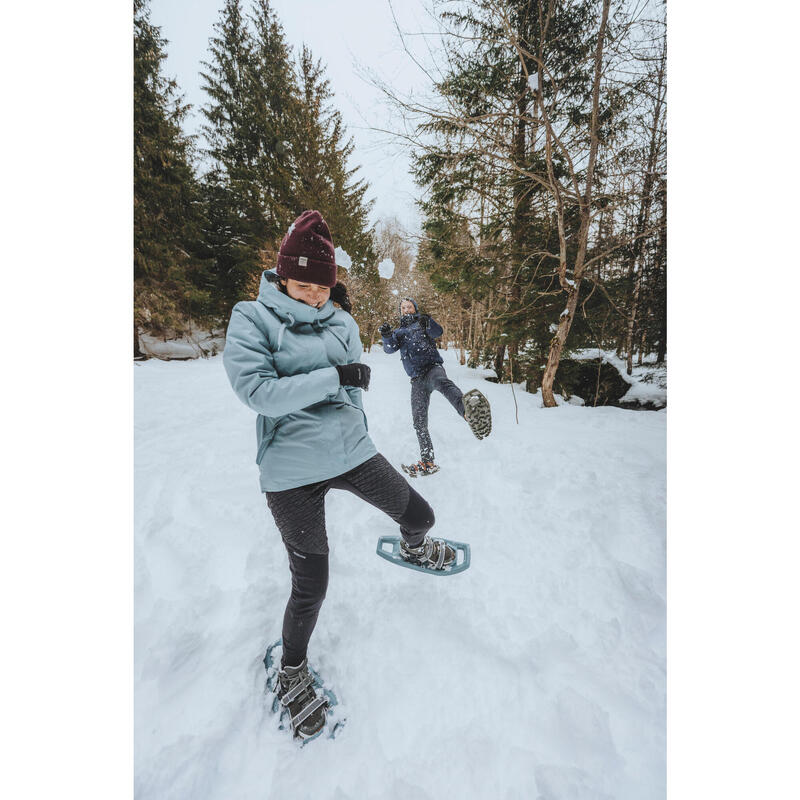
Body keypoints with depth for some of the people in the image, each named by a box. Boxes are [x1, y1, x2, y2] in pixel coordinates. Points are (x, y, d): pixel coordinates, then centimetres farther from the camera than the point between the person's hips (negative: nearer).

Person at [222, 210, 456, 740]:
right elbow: (256, 391, -17)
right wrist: (332, 377, -21)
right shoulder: (252, 318, -4)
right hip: (292, 471, -4)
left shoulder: (342, 321, 7)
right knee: (311, 587, 8)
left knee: (420, 515, 13)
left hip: (351, 452, 4)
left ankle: (414, 547, 53)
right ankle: (293, 670, 43)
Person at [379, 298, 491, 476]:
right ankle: (427, 462, 12)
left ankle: (470, 412, -73)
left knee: (441, 382, -41)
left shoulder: (422, 323, 16)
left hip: (432, 367, -4)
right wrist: (386, 335, -16)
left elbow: (437, 332, -4)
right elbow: (390, 348, 4)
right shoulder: (399, 331, 23)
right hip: (417, 379, 5)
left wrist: (427, 323, -25)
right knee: (419, 420, 1)